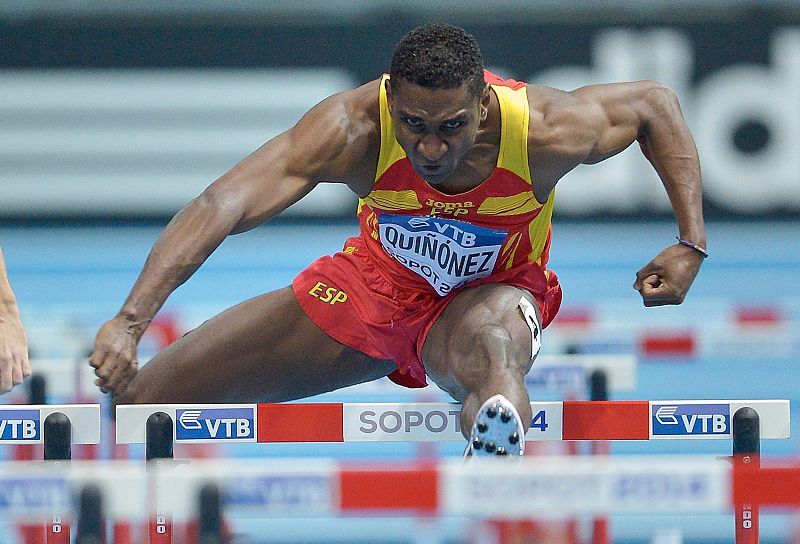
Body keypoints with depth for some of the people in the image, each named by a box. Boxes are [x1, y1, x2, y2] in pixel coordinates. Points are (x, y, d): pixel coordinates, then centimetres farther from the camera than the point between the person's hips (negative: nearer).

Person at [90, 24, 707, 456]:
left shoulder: (544, 131, -32)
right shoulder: (354, 128, -34)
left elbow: (655, 102, -11)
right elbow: (221, 207, -41)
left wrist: (692, 244, -17)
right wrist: (131, 320, -53)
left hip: (488, 295, -2)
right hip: (373, 284, 2)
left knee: (495, 357, -44)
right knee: (134, 400, 1)